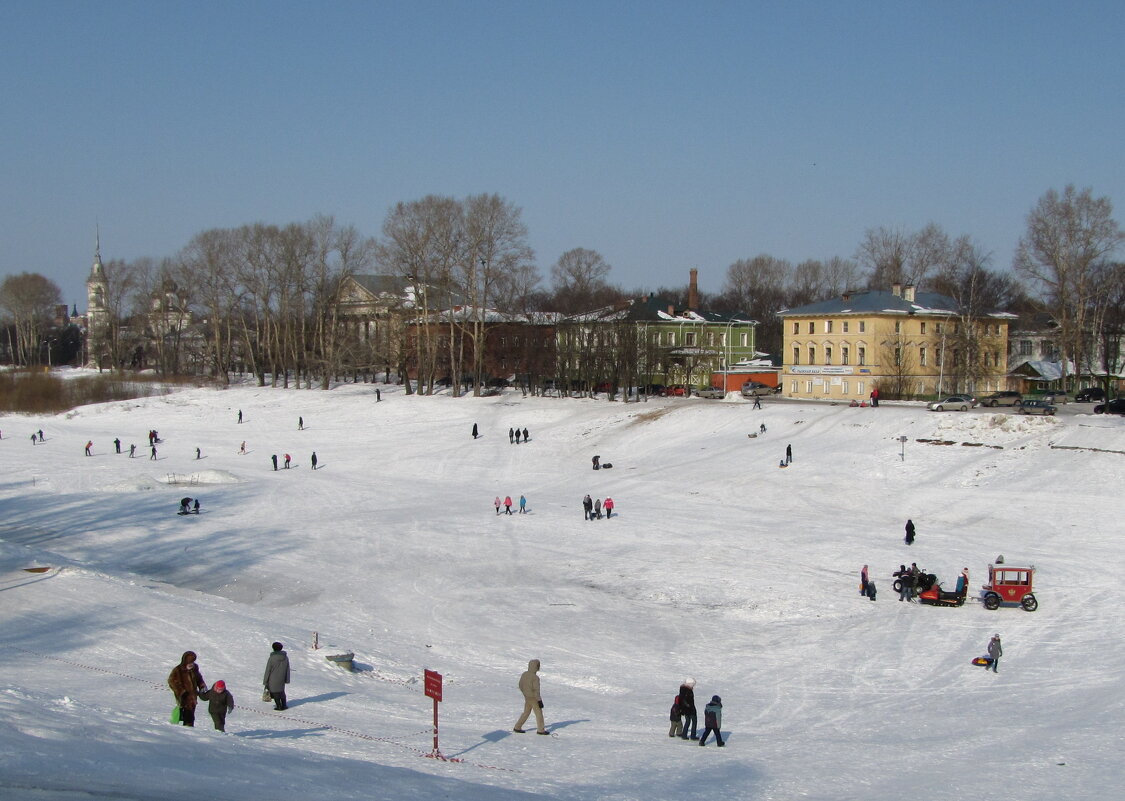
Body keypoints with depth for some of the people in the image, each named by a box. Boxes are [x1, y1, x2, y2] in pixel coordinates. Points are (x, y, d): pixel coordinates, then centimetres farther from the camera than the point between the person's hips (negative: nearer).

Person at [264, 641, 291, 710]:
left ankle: (279, 706, 9)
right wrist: (287, 680, 15)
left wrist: (265, 681, -3)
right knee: (281, 691, 20)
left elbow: (268, 670, -11)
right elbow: (287, 669, 6)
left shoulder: (272, 658, -17)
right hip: (281, 680, 5)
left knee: (275, 692, 7)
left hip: (273, 680, -5)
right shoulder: (285, 657, -2)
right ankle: (284, 705, 25)